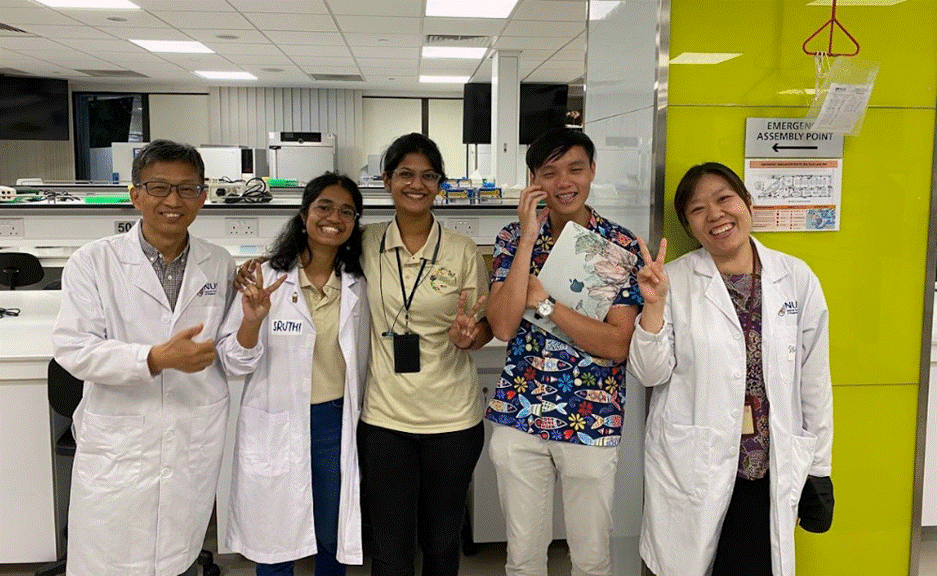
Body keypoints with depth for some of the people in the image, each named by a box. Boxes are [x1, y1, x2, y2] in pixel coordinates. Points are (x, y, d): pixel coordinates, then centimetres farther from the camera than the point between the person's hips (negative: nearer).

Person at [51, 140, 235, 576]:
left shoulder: (219, 265, 5)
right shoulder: (94, 261, -4)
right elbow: (73, 349, -12)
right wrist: (157, 358, -22)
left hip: (196, 443, 2)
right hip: (117, 446, -2)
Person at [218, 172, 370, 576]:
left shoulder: (358, 286, 1)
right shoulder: (267, 279, -9)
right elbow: (235, 364, -8)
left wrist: (364, 423, 15)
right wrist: (252, 320, -26)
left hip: (337, 424, 3)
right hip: (276, 428, -2)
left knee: (332, 541, 16)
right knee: (275, 544, 13)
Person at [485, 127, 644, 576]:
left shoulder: (622, 247, -6)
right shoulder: (513, 238, 0)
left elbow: (618, 345, -14)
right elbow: (502, 327, -14)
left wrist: (544, 301, -18)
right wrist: (529, 237, -16)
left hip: (593, 422, -1)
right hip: (519, 417, 2)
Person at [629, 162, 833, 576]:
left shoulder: (797, 279, -1)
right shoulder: (673, 280, -5)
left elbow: (814, 382, 5)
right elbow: (650, 374, -5)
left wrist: (819, 468, 8)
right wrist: (654, 306, -19)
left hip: (767, 466, 1)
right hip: (688, 464, -1)